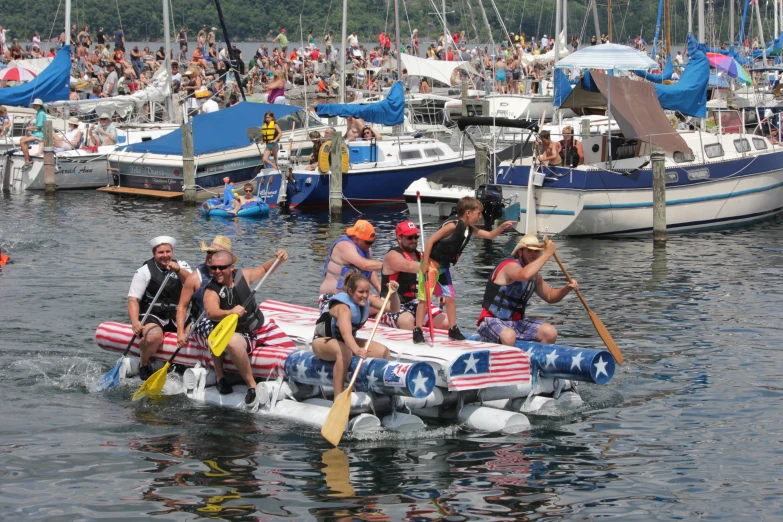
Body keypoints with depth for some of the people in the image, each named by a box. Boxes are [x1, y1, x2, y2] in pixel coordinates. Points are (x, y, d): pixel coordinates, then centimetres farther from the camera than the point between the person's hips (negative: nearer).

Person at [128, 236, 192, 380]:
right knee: (154, 336, -35)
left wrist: (178, 270, -27)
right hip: (151, 316, -4)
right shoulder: (145, 271, -1)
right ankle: (144, 365, -6)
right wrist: (135, 321, -25)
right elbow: (133, 299, -8)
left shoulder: (181, 266, 9)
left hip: (175, 316, 4)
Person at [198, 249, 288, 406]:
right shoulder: (212, 291, -17)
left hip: (258, 328, 4)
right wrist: (230, 312, -57)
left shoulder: (243, 275, -4)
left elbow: (264, 270, 17)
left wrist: (278, 260, -1)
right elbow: (212, 312, -38)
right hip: (233, 332, -4)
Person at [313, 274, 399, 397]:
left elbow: (394, 309, -11)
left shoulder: (367, 300, -10)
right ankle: (338, 398, -42)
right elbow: (346, 333, -50)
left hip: (347, 341, 8)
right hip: (323, 341, -8)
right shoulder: (343, 307, -32)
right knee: (344, 351, -42)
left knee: (384, 352, -9)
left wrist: (394, 293, -31)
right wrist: (357, 350, -69)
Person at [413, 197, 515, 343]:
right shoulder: (453, 225, -22)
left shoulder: (469, 229, 4)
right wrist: (425, 263, -24)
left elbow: (489, 235, 15)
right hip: (431, 264, -9)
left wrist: (502, 226, -3)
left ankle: (453, 330, 18)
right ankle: (418, 331, -4)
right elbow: (431, 240, -23)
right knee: (425, 298, -7)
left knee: (450, 298, 9)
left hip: (443, 266, 9)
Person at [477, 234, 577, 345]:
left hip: (517, 322, 8)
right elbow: (525, 275, -38)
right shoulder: (510, 266, -15)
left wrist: (567, 288, 1)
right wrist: (547, 253, -30)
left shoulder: (535, 275, 13)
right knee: (508, 336, -40)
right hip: (493, 321, -8)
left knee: (550, 333, -12)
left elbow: (550, 296, 22)